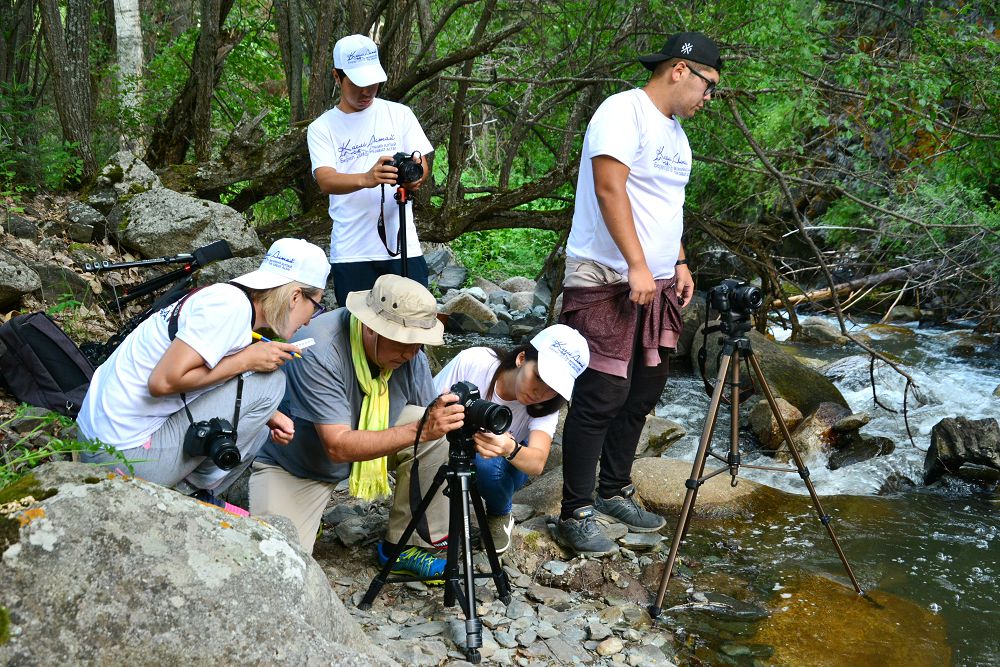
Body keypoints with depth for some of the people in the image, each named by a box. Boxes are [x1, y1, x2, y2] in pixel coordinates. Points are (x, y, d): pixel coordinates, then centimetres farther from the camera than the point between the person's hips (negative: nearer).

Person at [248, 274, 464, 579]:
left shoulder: (410, 350, -15)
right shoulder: (318, 351, -34)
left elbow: (429, 423, -8)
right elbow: (338, 446, -38)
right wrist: (420, 430, -46)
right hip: (293, 465, -5)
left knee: (438, 433, -20)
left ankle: (406, 546, -5)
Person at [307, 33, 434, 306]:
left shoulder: (400, 114, 9)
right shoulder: (321, 128, 4)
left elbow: (423, 163, 3)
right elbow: (325, 181, -11)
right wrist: (366, 179, -32)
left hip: (404, 246, 1)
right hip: (351, 253, -1)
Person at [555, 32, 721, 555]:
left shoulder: (674, 130, 19)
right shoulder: (623, 112, -10)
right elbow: (610, 190, -19)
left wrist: (679, 263, 16)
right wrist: (637, 266, -23)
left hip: (657, 283, 9)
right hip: (607, 281, -9)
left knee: (644, 390, 13)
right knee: (602, 395, -9)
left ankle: (613, 491, 26)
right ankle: (575, 513, 0)